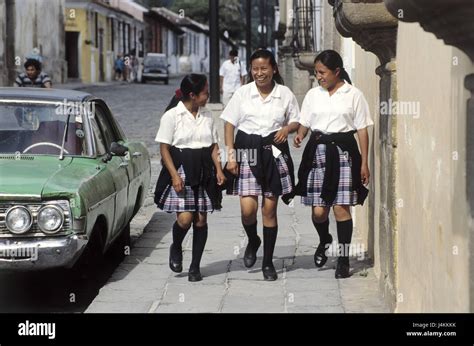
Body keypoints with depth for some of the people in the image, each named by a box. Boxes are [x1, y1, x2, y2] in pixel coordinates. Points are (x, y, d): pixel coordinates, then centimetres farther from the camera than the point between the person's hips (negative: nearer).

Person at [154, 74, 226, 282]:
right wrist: (174, 175, -16)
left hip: (203, 171, 5)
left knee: (201, 219, 3)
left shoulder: (207, 116, 10)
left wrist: (218, 169, 0)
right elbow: (164, 148, -7)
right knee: (185, 218, -15)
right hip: (181, 170, -5)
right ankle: (176, 248, 17)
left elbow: (214, 146, 14)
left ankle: (195, 267, 12)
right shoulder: (172, 116, -6)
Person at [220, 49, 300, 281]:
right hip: (247, 151, 0)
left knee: (269, 209, 3)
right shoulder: (243, 93, 2)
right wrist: (231, 155, -3)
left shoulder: (285, 94, 4)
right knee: (248, 208, -10)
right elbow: (230, 124, 5)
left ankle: (268, 262, 14)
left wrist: (287, 128, -9)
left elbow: (296, 121, 15)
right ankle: (253, 241, 24)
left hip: (274, 152, 0)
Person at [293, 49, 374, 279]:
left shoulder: (353, 95, 2)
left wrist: (364, 163, -1)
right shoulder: (313, 95, 11)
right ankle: (324, 240, 32)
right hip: (318, 150, 3)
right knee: (318, 210, -1)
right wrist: (299, 135, -10)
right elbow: (305, 123, 14)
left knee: (341, 208, -5)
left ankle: (343, 259, 4)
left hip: (343, 151, -3)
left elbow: (362, 130, 3)